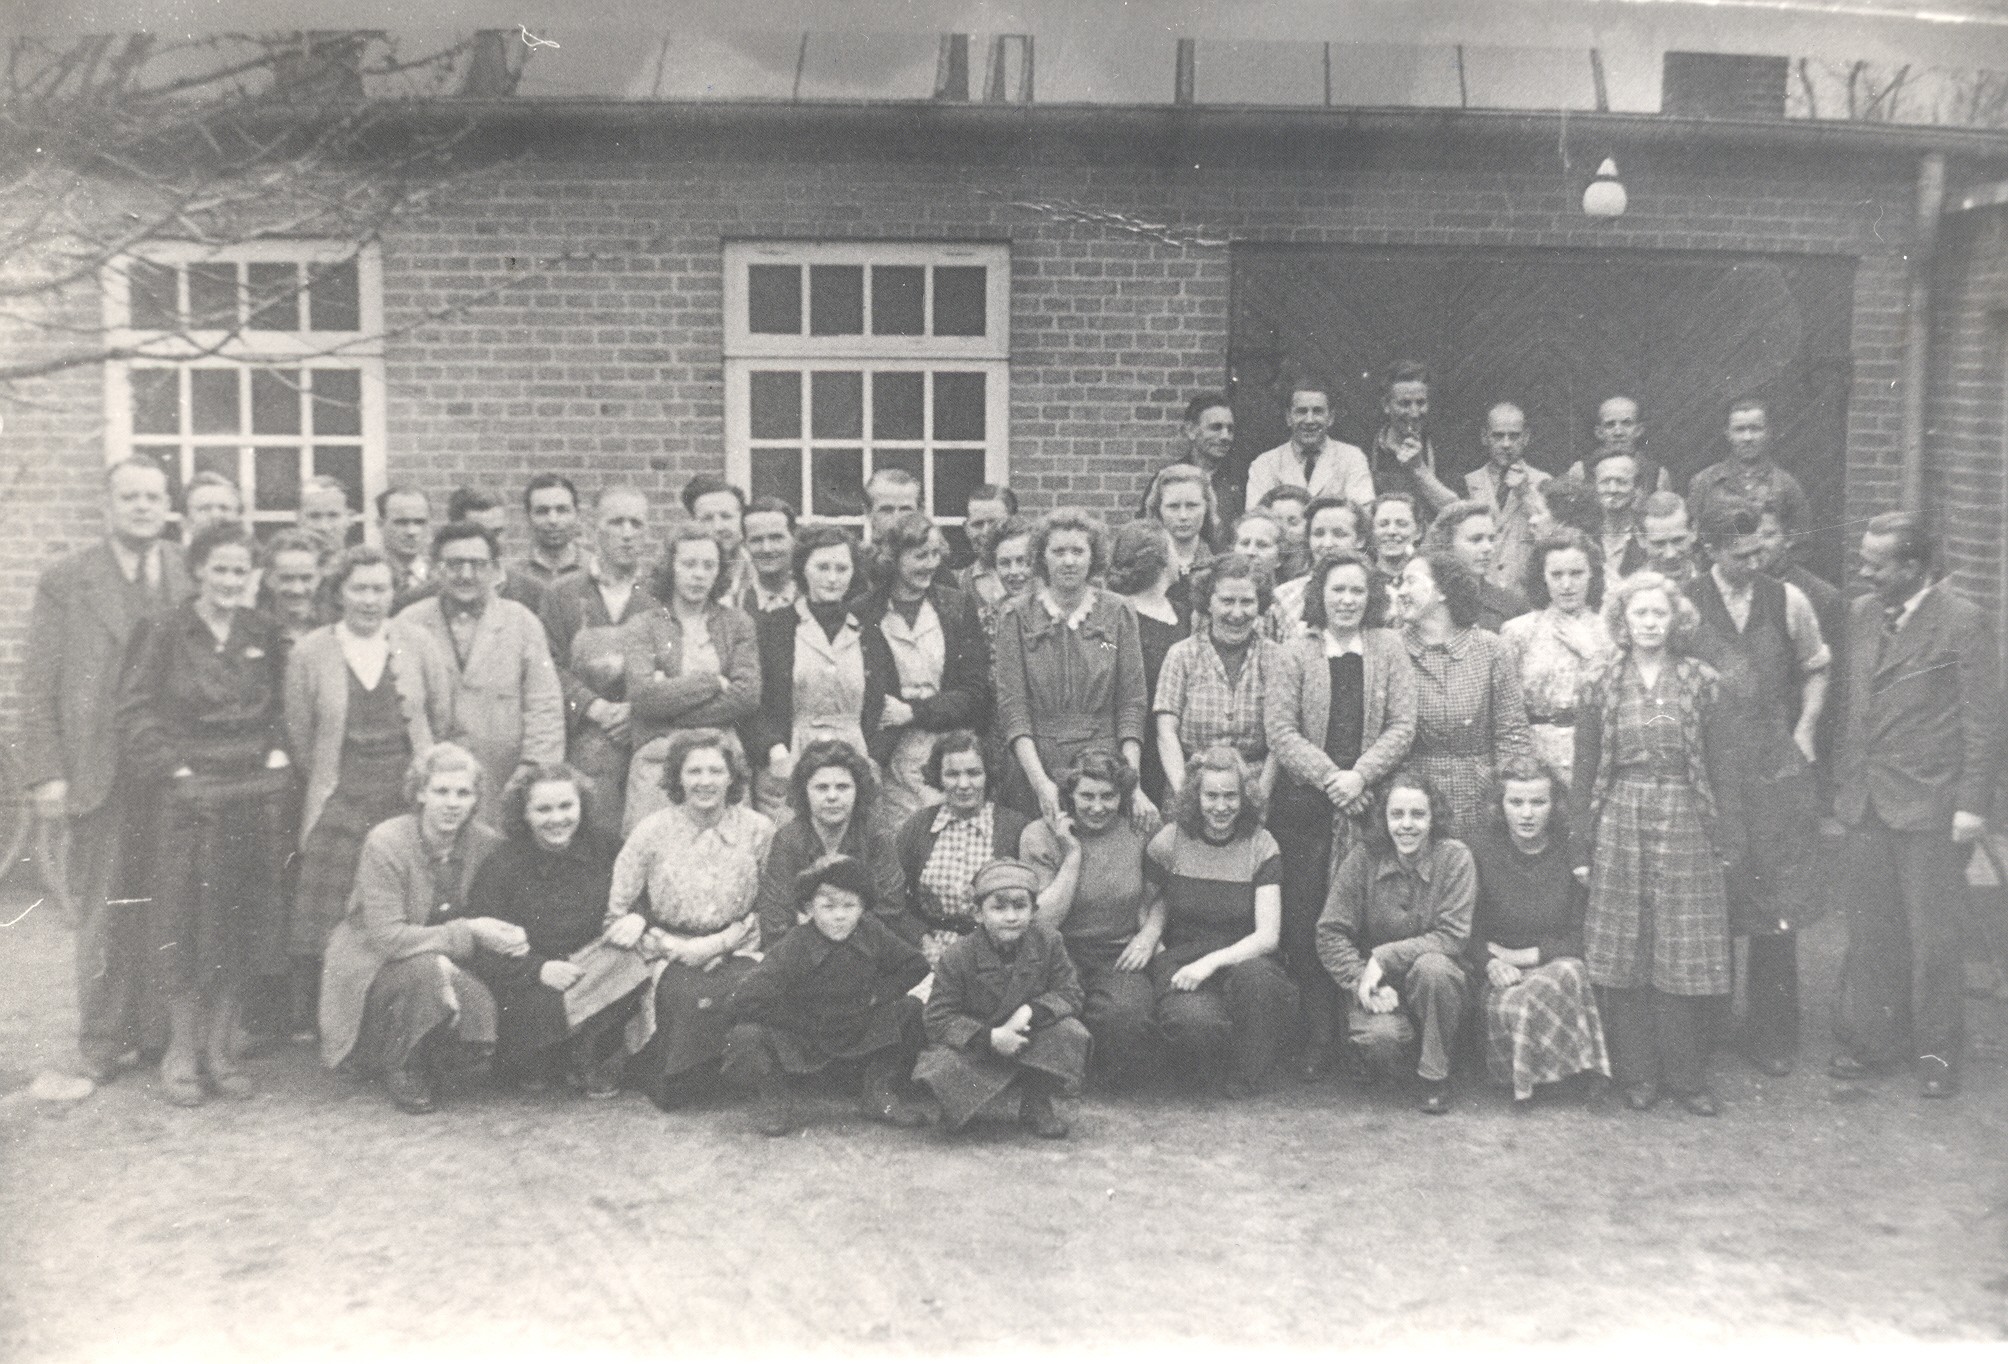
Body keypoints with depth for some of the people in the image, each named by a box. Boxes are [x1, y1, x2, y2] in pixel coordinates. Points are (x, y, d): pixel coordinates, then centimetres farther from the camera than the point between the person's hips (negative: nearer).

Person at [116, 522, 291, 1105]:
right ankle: (181, 1051, 13)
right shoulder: (163, 632, -2)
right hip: (189, 795, -3)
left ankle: (221, 1047, 17)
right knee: (186, 922, 0)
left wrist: (277, 756, 1)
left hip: (258, 790, 4)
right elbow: (135, 711, -6)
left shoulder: (263, 635, 10)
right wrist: (173, 770, -13)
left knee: (243, 921, 6)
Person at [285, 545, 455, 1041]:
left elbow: (443, 720, 9)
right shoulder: (309, 654, 1)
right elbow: (300, 739, 6)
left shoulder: (418, 644, 3)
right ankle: (308, 1027, 9)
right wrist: (329, 787, 7)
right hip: (340, 803, -1)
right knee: (324, 920, -5)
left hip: (411, 800, 1)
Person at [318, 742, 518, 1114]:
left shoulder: (487, 844, -5)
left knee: (488, 1008, -25)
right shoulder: (385, 844, -19)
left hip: (449, 968, 4)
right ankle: (400, 1068, -7)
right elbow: (386, 937, -24)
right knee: (426, 970, -35)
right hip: (373, 970, -4)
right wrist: (468, 933, -27)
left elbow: (491, 925, 2)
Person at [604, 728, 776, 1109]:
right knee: (690, 998, -31)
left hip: (736, 952, 1)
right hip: (669, 956, -1)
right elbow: (616, 912, 2)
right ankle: (674, 1083, -5)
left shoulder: (759, 829, 2)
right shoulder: (652, 831, -1)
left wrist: (719, 943, -8)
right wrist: (671, 945, -9)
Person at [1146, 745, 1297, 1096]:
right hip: (1180, 963, -1)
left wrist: (1211, 962, -21)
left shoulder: (1261, 845, 0)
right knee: (1196, 1022, -35)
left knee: (1257, 975, -37)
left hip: (1242, 960, 1)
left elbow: (1268, 936, -9)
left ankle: (1245, 1077, -9)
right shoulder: (1168, 843, 1)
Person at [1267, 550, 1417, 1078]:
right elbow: (1281, 732, -2)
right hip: (1304, 803, 0)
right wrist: (1329, 777, -13)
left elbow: (1402, 727, 0)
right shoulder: (1297, 654, 4)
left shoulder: (1388, 649, 6)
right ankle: (1317, 1040, 7)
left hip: (1369, 802, 0)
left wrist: (1360, 775, -13)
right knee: (1304, 921, -2)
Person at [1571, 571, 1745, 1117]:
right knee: (1624, 955, 3)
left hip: (1685, 826, 0)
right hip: (1619, 829, 0)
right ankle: (1637, 1075, 14)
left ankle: (1685, 1076, 14)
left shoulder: (1700, 683, 4)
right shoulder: (1602, 688, 5)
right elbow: (1585, 774, 6)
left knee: (1684, 956, 2)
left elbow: (1721, 767, 4)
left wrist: (1728, 842, -1)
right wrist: (1580, 847, 1)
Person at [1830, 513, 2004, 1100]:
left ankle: (1937, 1051, 17)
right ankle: (1866, 1038, 23)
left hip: (1930, 808, -5)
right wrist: (1842, 784, 10)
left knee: (1932, 937, 3)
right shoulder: (1860, 615, 9)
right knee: (1869, 931, 11)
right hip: (1866, 805, 5)